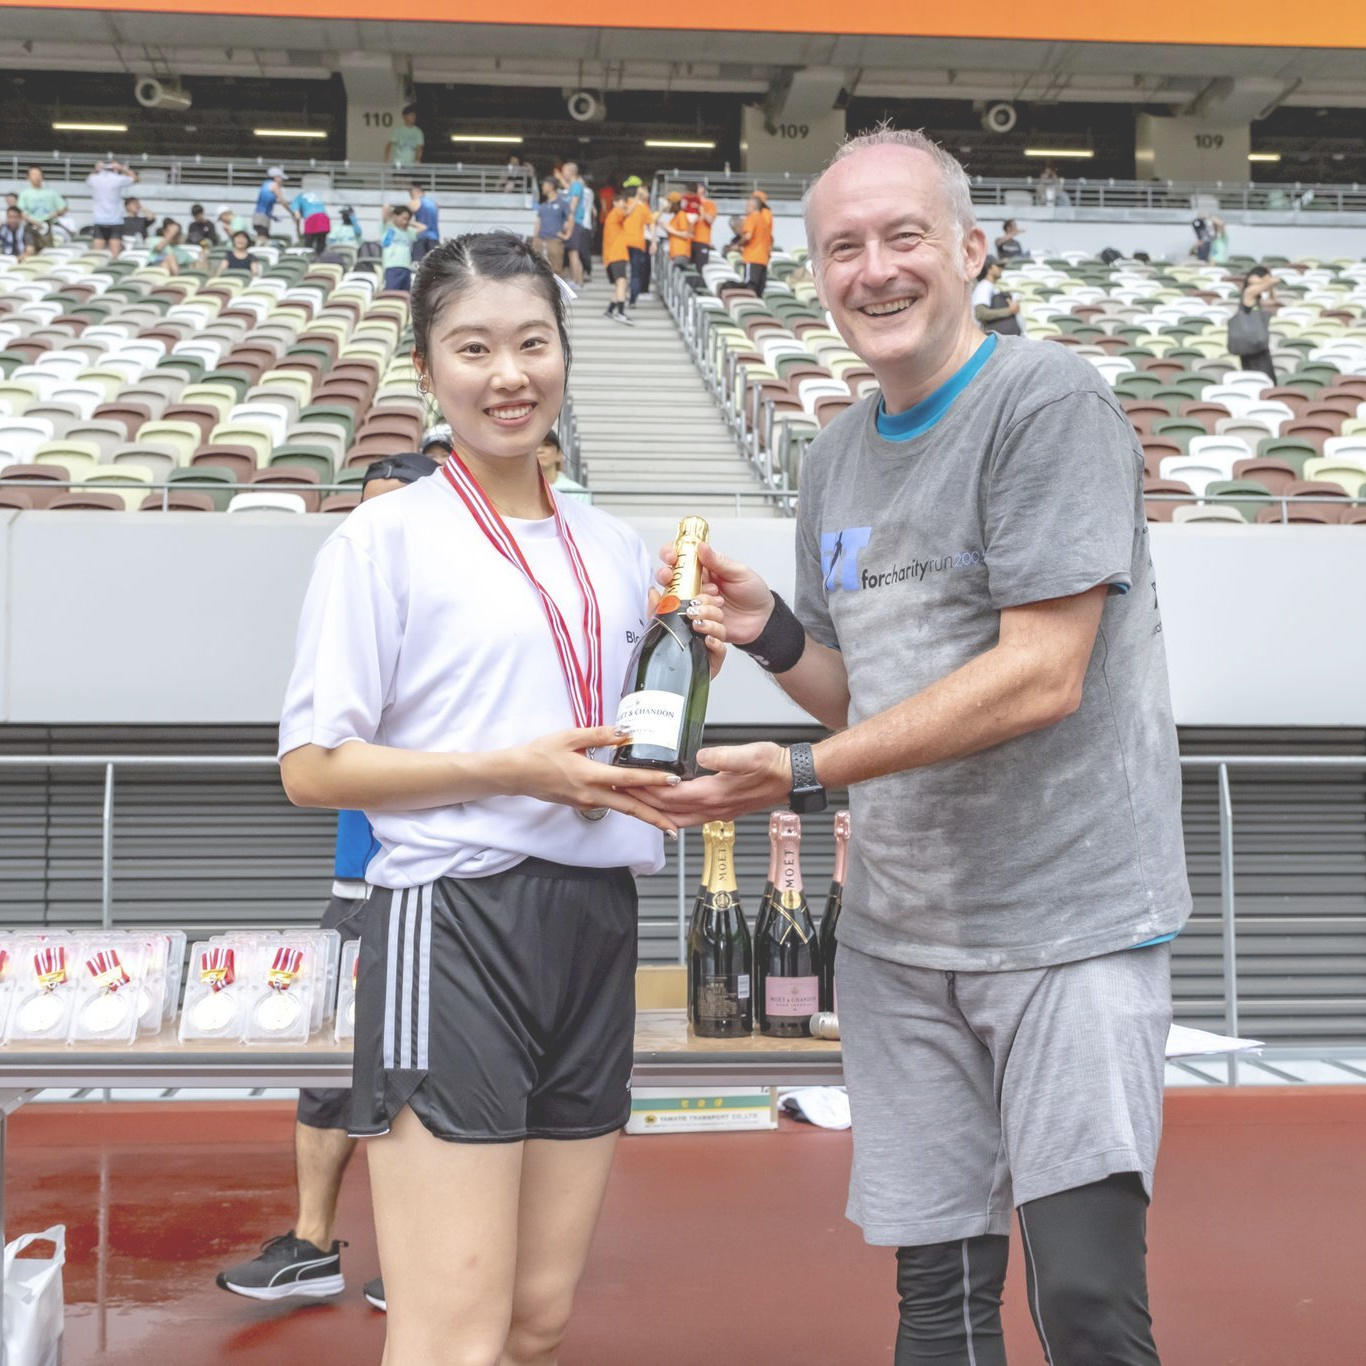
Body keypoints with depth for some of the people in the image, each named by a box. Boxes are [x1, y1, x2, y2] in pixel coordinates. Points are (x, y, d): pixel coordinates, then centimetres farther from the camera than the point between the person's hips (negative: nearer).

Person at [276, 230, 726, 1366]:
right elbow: (311, 766, -8)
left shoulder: (614, 548, 15)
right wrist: (513, 770, -17)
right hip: (454, 922, -6)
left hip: (597, 928, 6)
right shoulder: (388, 536, -3)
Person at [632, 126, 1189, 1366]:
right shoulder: (835, 458, 11)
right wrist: (772, 633, -3)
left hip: (1069, 917, -6)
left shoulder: (1047, 401, -11)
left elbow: (1039, 677, -19)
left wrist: (804, 777, -20)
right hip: (899, 932, 6)